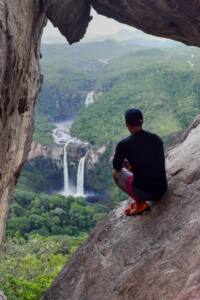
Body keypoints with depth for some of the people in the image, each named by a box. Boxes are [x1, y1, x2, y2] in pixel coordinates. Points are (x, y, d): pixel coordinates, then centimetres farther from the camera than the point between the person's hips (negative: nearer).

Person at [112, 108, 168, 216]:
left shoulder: (124, 144, -9)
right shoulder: (157, 139, 5)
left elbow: (116, 167, 9)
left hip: (142, 192, -5)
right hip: (162, 190, 5)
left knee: (116, 173, 20)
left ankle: (140, 203, 6)